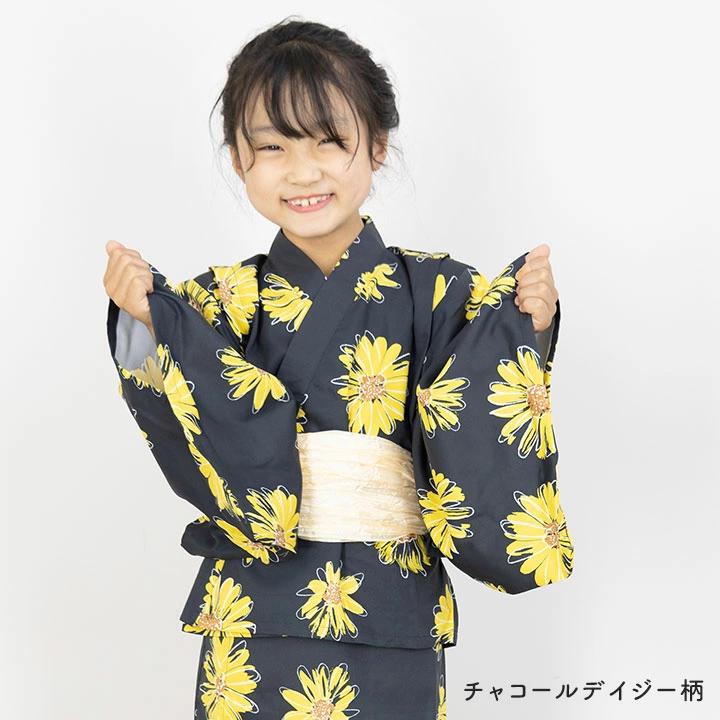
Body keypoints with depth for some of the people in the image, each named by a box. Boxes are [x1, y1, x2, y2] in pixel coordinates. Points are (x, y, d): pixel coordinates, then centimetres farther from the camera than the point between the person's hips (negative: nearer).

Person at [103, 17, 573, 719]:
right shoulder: (221, 303, 1)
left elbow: (485, 449, -7)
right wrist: (148, 327, -21)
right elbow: (225, 462, -12)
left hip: (394, 633, 0)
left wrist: (522, 330, -19)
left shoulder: (437, 295, -2)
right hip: (258, 627, 0)